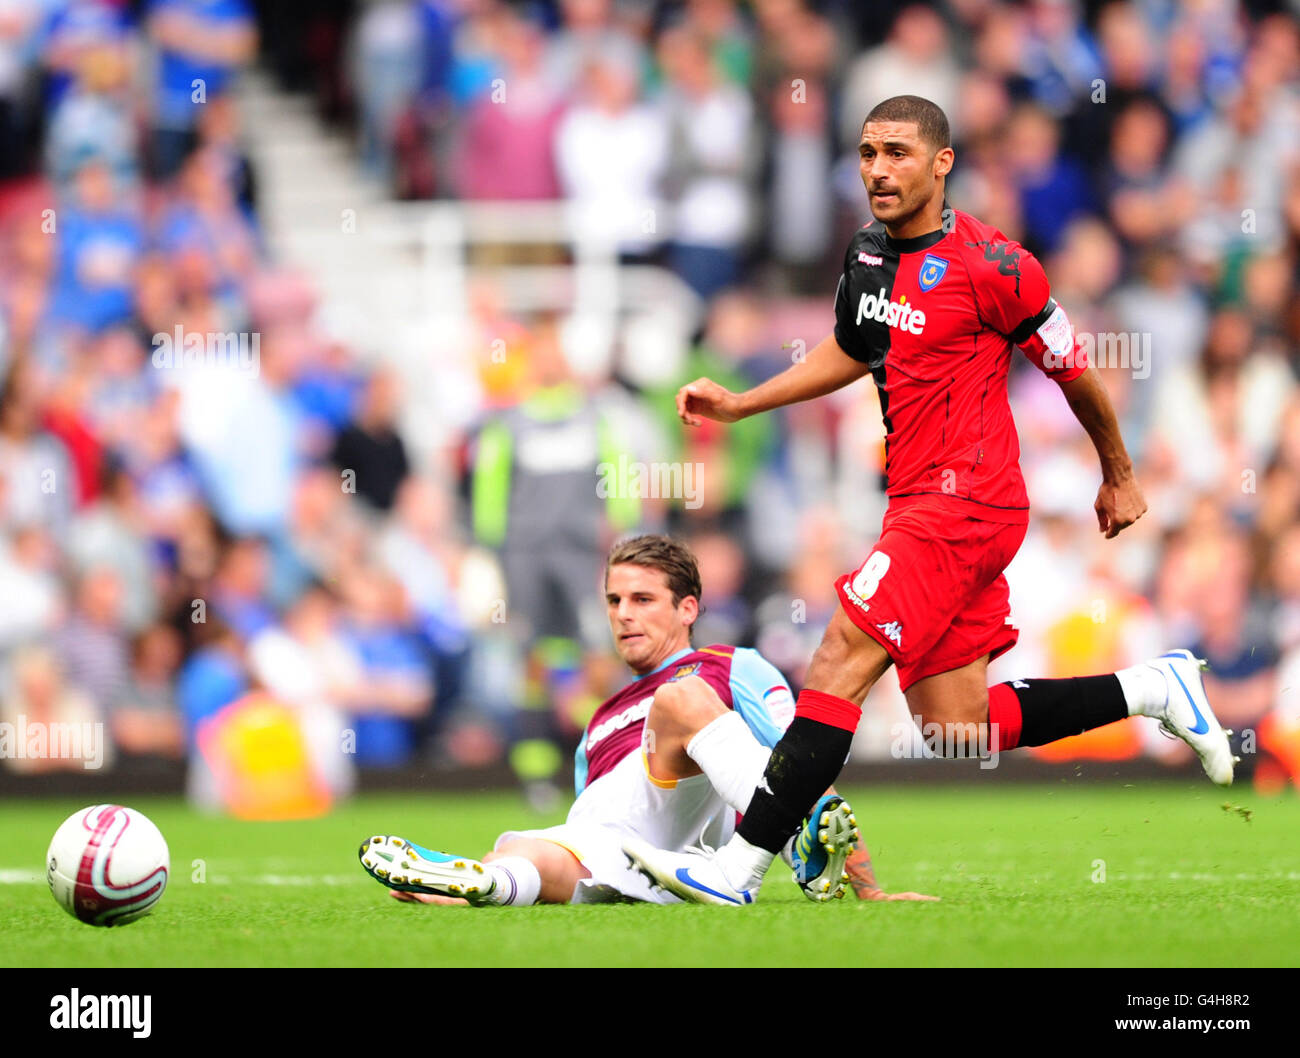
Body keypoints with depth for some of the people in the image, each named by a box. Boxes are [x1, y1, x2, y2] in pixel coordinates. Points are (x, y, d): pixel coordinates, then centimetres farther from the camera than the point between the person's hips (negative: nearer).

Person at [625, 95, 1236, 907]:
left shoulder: (990, 267, -13)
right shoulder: (869, 250, 10)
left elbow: (1073, 368, -1)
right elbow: (851, 353, 29)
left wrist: (1120, 475, 11)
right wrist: (737, 405, 19)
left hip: (965, 504, -9)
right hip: (919, 500, 9)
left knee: (840, 664, -17)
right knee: (961, 732, 7)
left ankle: (738, 870, -20)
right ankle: (1157, 690, 22)